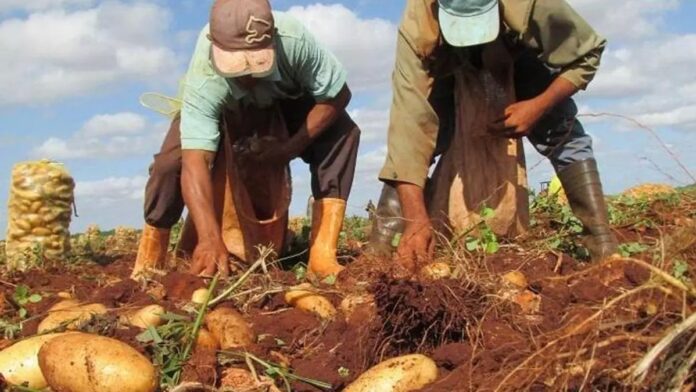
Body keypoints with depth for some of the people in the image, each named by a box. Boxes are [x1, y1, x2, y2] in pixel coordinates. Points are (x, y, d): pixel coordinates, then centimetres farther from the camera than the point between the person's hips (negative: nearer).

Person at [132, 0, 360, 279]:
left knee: (342, 132, -24)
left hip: (284, 99, 2)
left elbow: (337, 95, -26)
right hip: (221, 108, -1)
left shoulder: (294, 40, -41)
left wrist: (291, 148, -32)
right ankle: (150, 260, -2)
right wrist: (211, 240, -62)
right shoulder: (203, 81, -44)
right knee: (172, 160, -26)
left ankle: (322, 254, -20)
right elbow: (195, 163, -50)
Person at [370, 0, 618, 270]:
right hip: (449, 68, 0)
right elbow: (409, 120, -47)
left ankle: (606, 251, -11)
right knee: (412, 135, -22)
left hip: (520, 59, 1)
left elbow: (587, 55, -23)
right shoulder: (417, 26, -42)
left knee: (566, 136, -18)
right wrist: (416, 218, -55)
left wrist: (540, 105, -39)